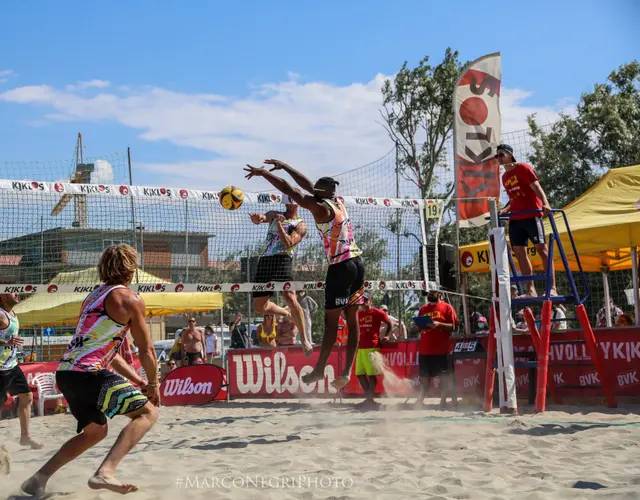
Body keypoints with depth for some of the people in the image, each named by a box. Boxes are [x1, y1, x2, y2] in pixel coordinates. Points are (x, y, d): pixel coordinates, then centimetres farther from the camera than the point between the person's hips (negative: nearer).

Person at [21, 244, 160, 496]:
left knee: (95, 431, 27)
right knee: (148, 412, -3)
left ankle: (39, 478, 23)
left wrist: (138, 381, 28)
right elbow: (146, 351, -2)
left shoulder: (93, 296, 22)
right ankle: (105, 472, -20)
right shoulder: (130, 299, -4)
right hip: (88, 374, -9)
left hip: (66, 373, 9)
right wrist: (153, 385, 14)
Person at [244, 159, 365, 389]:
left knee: (331, 320, -2)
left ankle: (319, 369, 6)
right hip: (357, 262, 8)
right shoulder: (337, 202, 14)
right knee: (352, 319, 6)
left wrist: (263, 173, -4)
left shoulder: (321, 208, -10)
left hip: (341, 266, -8)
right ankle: (347, 370, 6)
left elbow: (289, 190, -12)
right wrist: (284, 166, 29)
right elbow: (307, 185, 23)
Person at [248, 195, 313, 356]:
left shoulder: (300, 225, 5)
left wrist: (279, 225, -15)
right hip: (264, 261, 6)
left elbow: (289, 243, -10)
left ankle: (304, 339, -18)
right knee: (259, 306, 8)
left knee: (290, 297, -26)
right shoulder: (275, 215, 20)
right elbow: (262, 218, -3)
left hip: (282, 260, -6)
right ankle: (288, 314, 37)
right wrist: (258, 218, -27)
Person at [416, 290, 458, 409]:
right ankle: (420, 400, 14)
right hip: (424, 349, 5)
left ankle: (443, 400, 5)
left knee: (443, 375, 0)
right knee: (424, 376, 9)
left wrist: (439, 324, -18)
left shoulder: (447, 307, 0)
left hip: (441, 349, -5)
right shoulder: (423, 309, 16)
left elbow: (454, 326, -7)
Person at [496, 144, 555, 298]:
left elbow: (537, 187, -11)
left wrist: (545, 204, -27)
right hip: (515, 218, 7)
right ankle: (530, 290, 5)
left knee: (541, 249, -8)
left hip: (531, 215, -7)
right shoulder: (505, 177, 18)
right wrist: (504, 210, 7)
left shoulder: (523, 168, -2)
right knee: (519, 252, 2)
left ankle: (552, 288, -10)